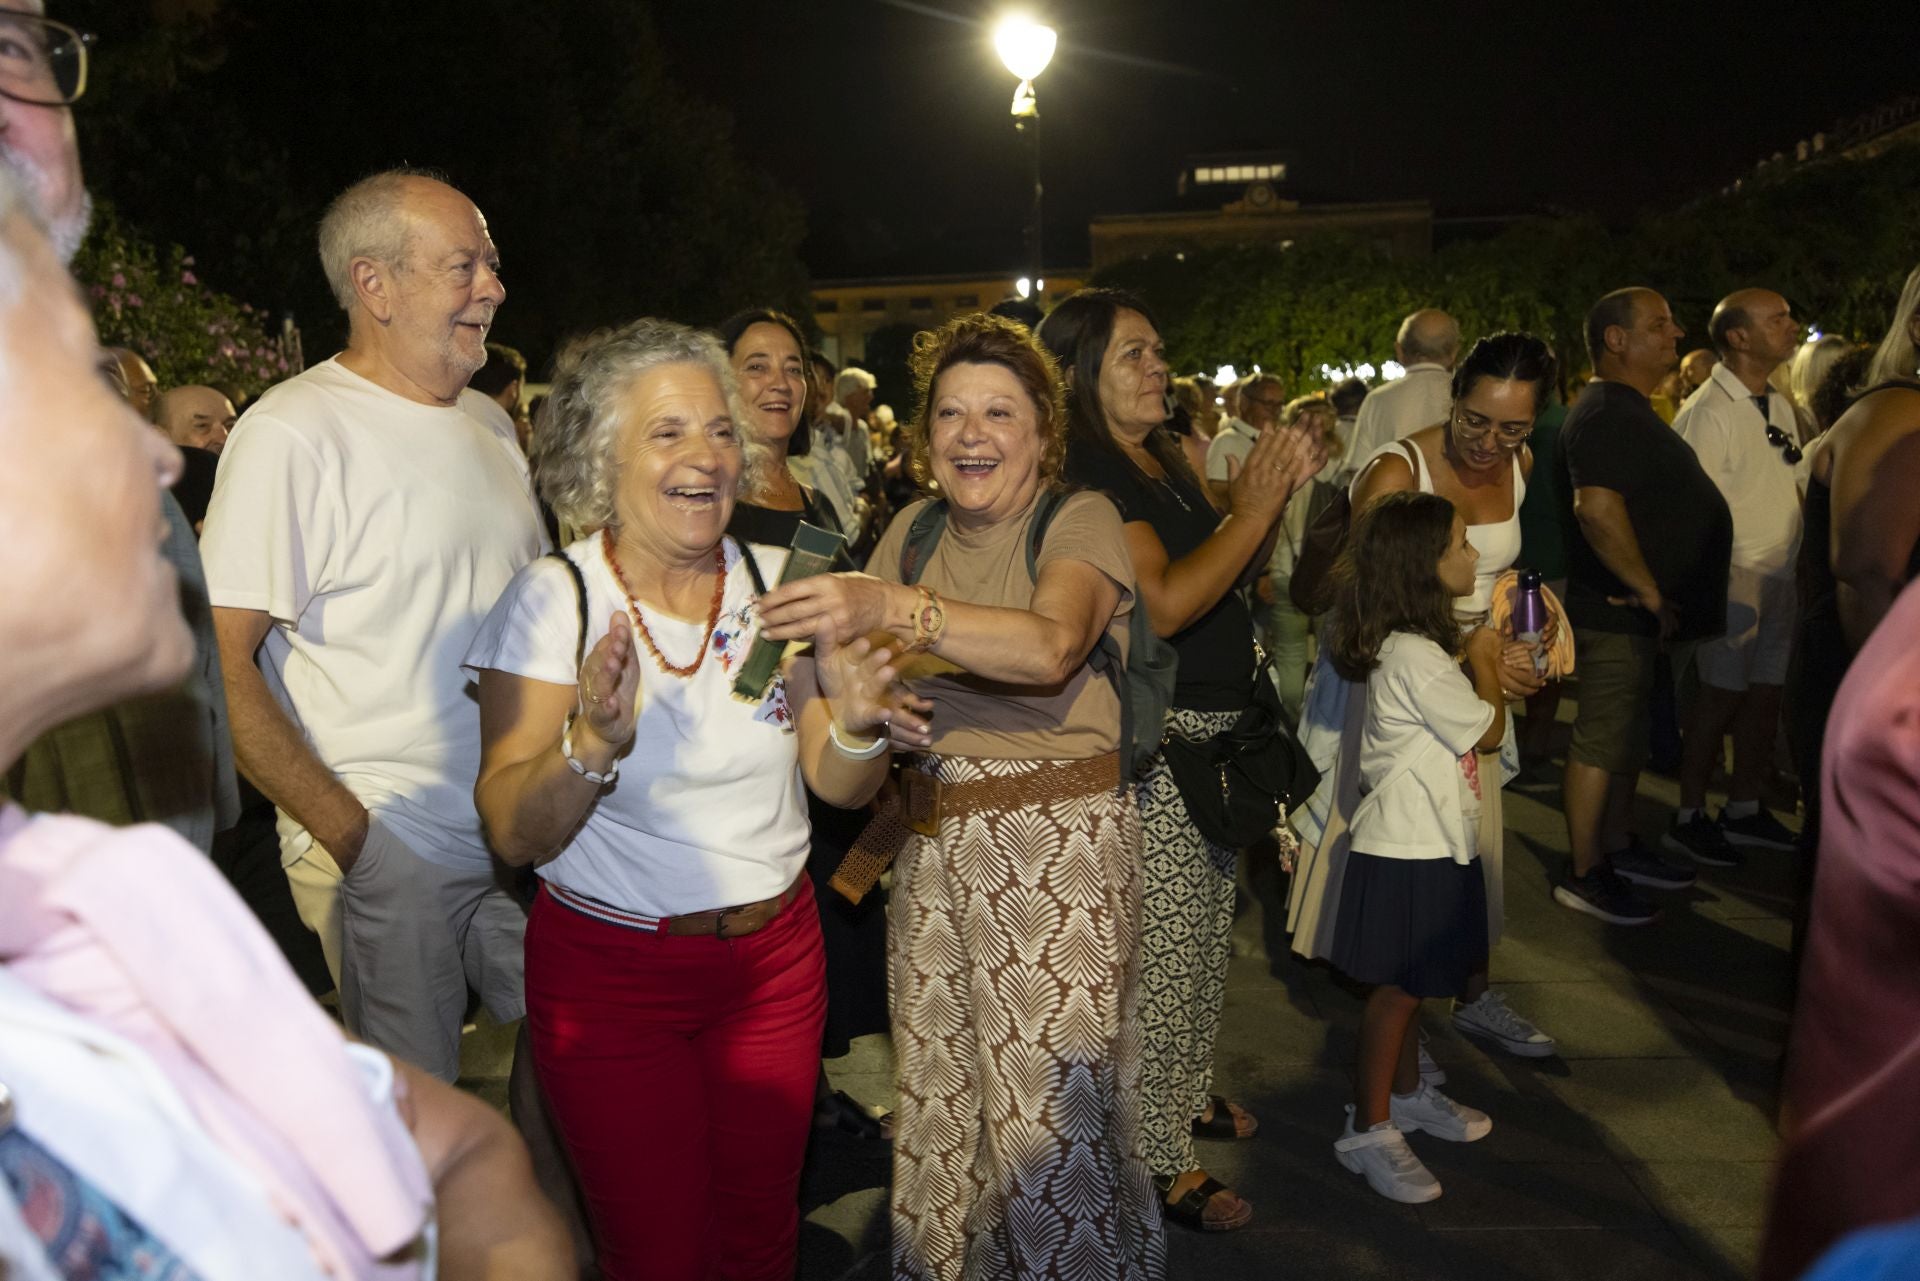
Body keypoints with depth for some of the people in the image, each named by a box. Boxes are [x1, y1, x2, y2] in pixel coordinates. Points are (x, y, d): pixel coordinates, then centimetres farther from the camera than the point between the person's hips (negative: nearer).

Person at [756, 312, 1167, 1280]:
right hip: (934, 839, 5)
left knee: (1052, 1112, -1)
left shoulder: (1080, 521, -7)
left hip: (1059, 841, -5)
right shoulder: (913, 529, 9)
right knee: (936, 1090, 11)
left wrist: (890, 606, -39)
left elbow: (1051, 646, -28)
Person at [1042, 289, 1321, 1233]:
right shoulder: (1086, 474, -17)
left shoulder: (1165, 460, 12)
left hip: (1214, 734, 10)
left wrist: (1276, 492, 1)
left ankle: (1185, 1090, 41)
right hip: (1152, 744, -9)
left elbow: (1232, 579, 16)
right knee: (1160, 951, 1)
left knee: (1208, 934, 21)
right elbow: (1163, 603, -27)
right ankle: (1160, 1159, 16)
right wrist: (1252, 509, -19)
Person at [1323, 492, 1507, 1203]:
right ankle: (1368, 1130, 13)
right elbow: (1486, 730, -14)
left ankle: (1407, 1093, 38)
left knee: (1411, 983, 22)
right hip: (1409, 851, -10)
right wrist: (1484, 663, 0)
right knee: (1398, 987, 0)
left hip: (1425, 843, 10)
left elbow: (1458, 718, 18)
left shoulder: (1413, 646, 9)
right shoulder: (1415, 656, -24)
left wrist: (1487, 671, 6)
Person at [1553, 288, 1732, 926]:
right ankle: (1584, 876, 5)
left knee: (1626, 735, 19)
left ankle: (1618, 847, 32)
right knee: (1603, 741, -3)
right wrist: (1649, 591, -24)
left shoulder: (1628, 411, 16)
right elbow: (1598, 509, -32)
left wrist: (1654, 593, 17)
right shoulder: (1606, 414, -18)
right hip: (1617, 612, -11)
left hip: (1640, 611, 11)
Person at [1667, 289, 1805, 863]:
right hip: (1733, 581, -8)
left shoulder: (1780, 406, 13)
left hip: (1782, 579, 8)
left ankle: (1745, 810, 25)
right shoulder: (1707, 413, -13)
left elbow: (1791, 488, 20)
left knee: (1765, 695, 12)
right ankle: (1689, 818, 11)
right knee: (1720, 698, -2)